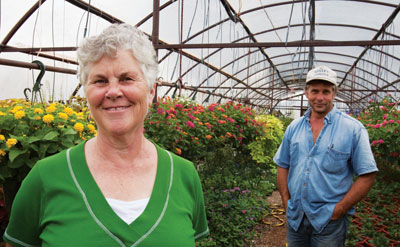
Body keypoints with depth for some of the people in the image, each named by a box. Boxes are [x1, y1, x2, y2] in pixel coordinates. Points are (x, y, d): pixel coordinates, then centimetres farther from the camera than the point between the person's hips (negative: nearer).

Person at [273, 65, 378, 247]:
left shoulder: (353, 129, -7)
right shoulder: (294, 127, 5)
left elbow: (367, 176, -8)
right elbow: (283, 166, 12)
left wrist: (339, 210, -12)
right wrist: (286, 201, 2)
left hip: (329, 220, -4)